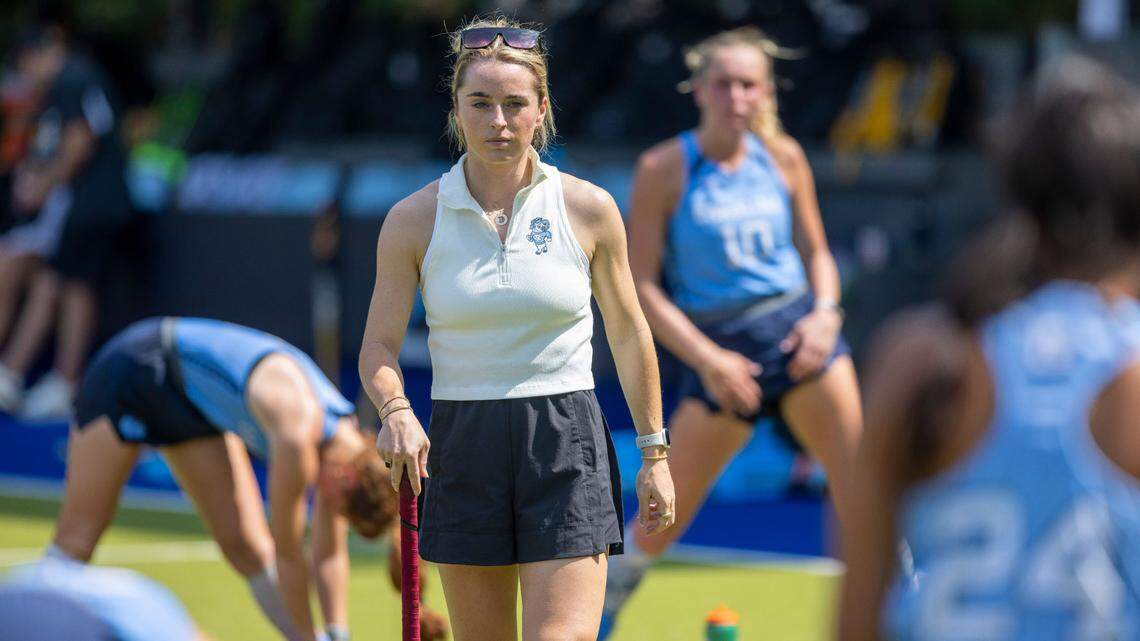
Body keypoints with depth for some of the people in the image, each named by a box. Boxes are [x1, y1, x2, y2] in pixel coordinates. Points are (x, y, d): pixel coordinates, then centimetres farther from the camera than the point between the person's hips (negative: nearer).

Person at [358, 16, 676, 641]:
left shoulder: (588, 209, 0)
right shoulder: (414, 220, 0)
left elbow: (628, 334, 10)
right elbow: (379, 345, 3)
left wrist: (654, 454, 11)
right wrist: (396, 411, -18)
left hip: (567, 448, -1)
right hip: (460, 448, 1)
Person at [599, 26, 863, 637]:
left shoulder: (783, 157, 4)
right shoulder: (664, 168, -7)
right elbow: (640, 287, -7)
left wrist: (826, 312, -5)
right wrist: (706, 359, -15)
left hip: (798, 333, 3)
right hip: (718, 348, -3)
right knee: (664, 516, 1)